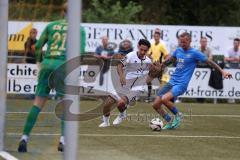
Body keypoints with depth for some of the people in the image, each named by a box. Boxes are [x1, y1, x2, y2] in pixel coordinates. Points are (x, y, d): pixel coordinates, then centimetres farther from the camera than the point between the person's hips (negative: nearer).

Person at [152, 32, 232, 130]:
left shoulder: (194, 53, -6)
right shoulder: (178, 50, 11)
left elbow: (209, 62, -6)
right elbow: (170, 60, 29)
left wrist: (222, 71, -13)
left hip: (181, 84, -7)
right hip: (171, 82, 7)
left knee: (164, 99, -29)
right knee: (155, 105, -3)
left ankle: (178, 115, -3)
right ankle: (170, 122, 15)